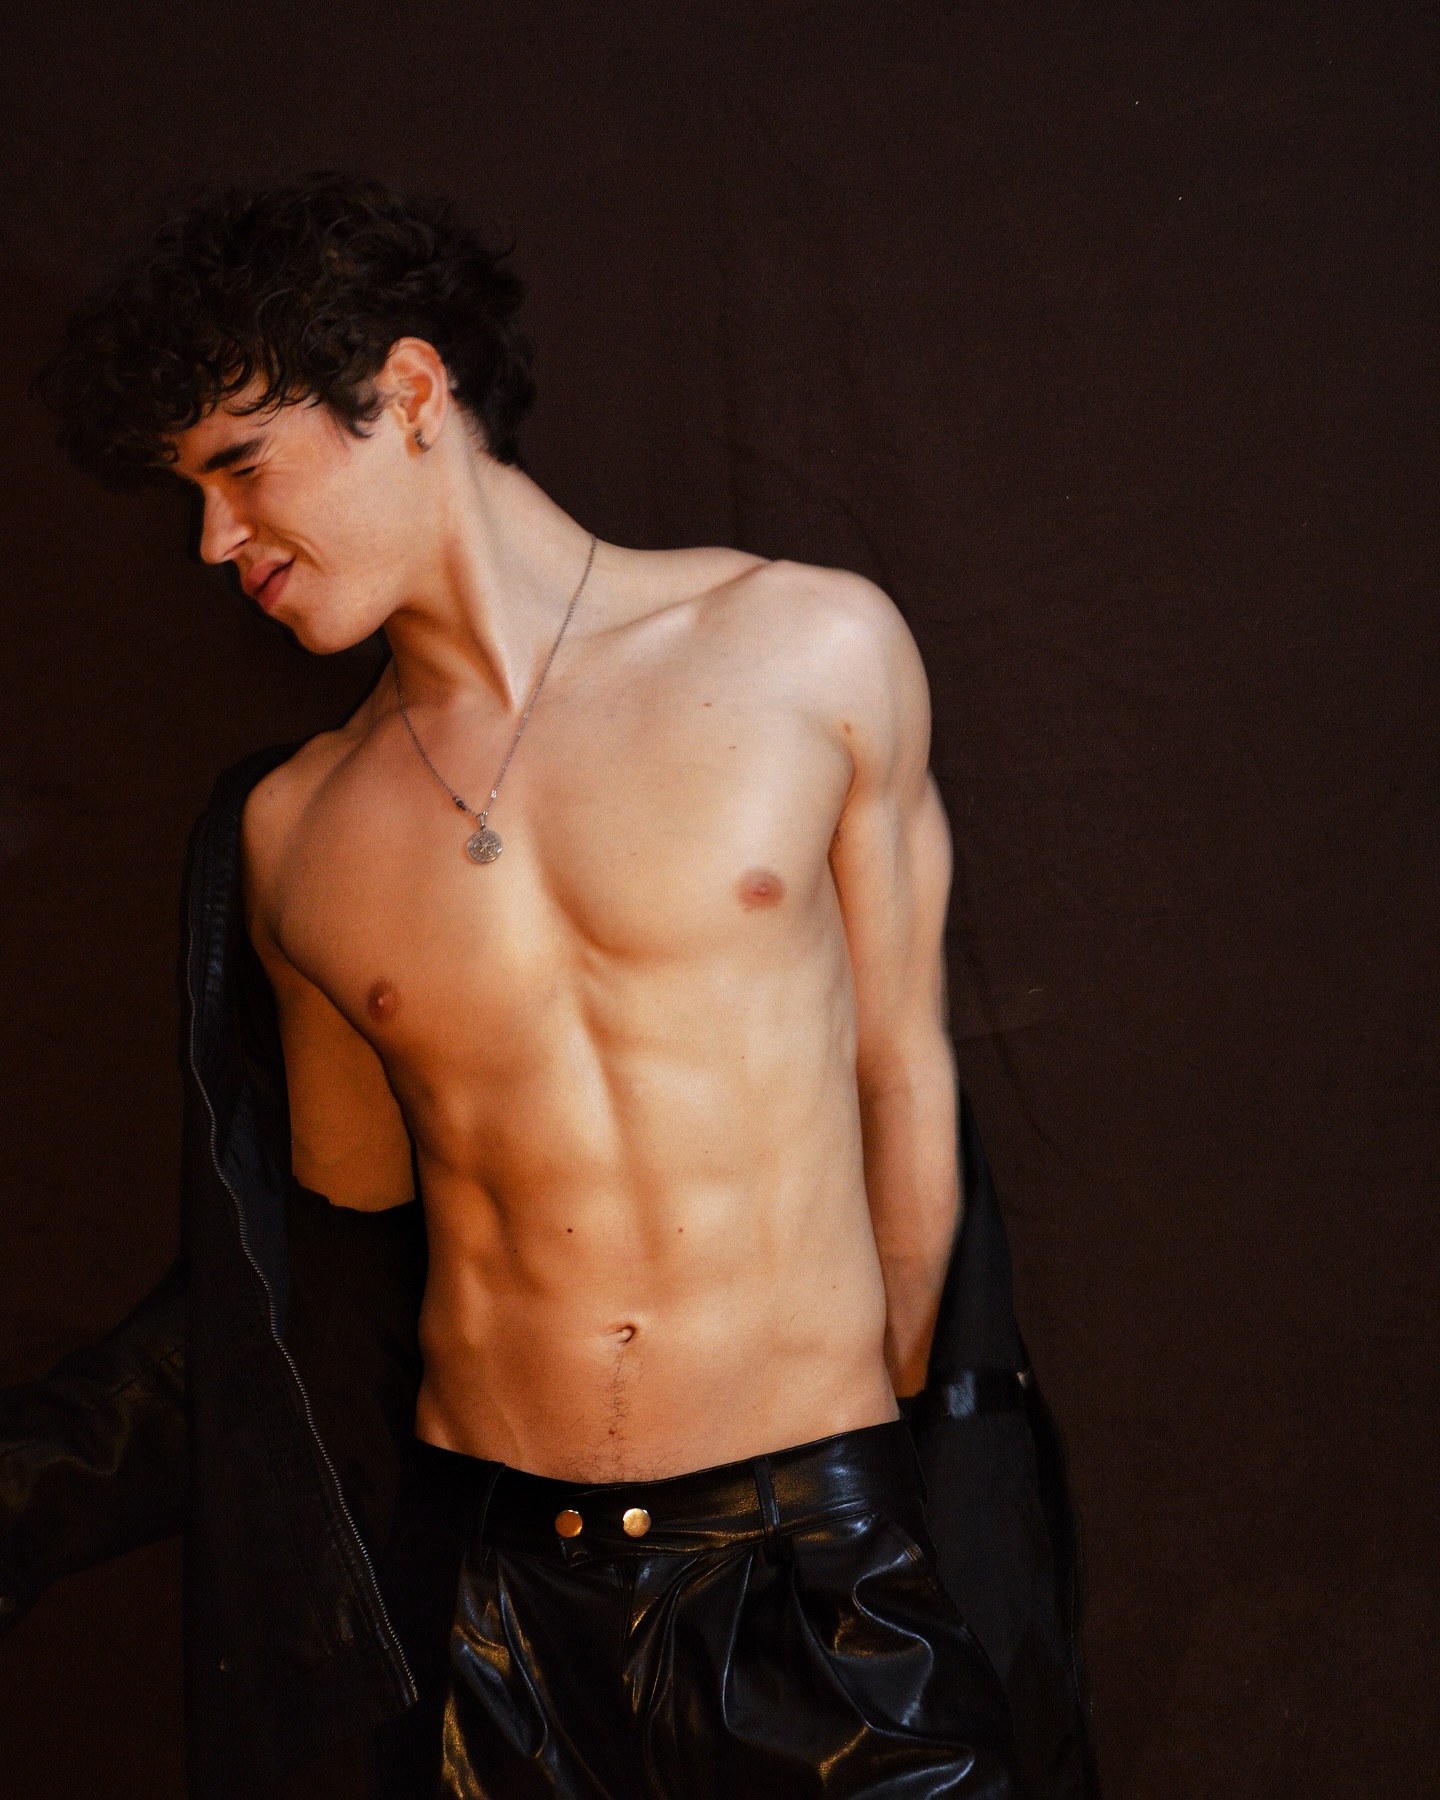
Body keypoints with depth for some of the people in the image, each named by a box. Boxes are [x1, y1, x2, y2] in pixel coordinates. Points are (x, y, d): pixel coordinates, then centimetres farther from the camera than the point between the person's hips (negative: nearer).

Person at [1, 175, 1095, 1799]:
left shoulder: (811, 650, -3)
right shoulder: (294, 832, 3)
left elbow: (900, 1070, 6)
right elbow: (342, 1232, 12)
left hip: (817, 1554, -1)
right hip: (488, 1584, 2)